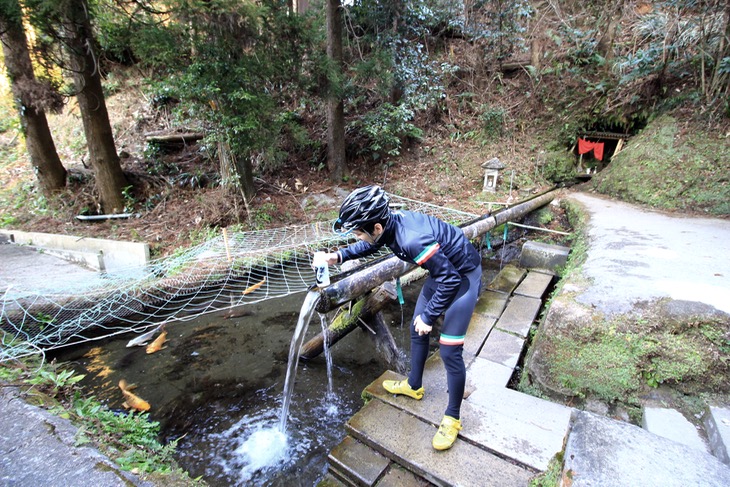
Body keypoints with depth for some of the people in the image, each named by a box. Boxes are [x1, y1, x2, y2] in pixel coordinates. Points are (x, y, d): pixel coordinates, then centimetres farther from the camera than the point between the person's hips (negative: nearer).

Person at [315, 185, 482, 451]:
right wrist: (340, 255, -1)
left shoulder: (412, 240, -38)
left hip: (463, 276, -9)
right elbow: (370, 245, 11)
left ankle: (452, 418, 18)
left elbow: (450, 279, -28)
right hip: (444, 271, 9)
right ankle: (414, 386, 39)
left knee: (449, 351, -5)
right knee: (417, 329, 17)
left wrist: (428, 316, -18)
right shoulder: (391, 222, -13)